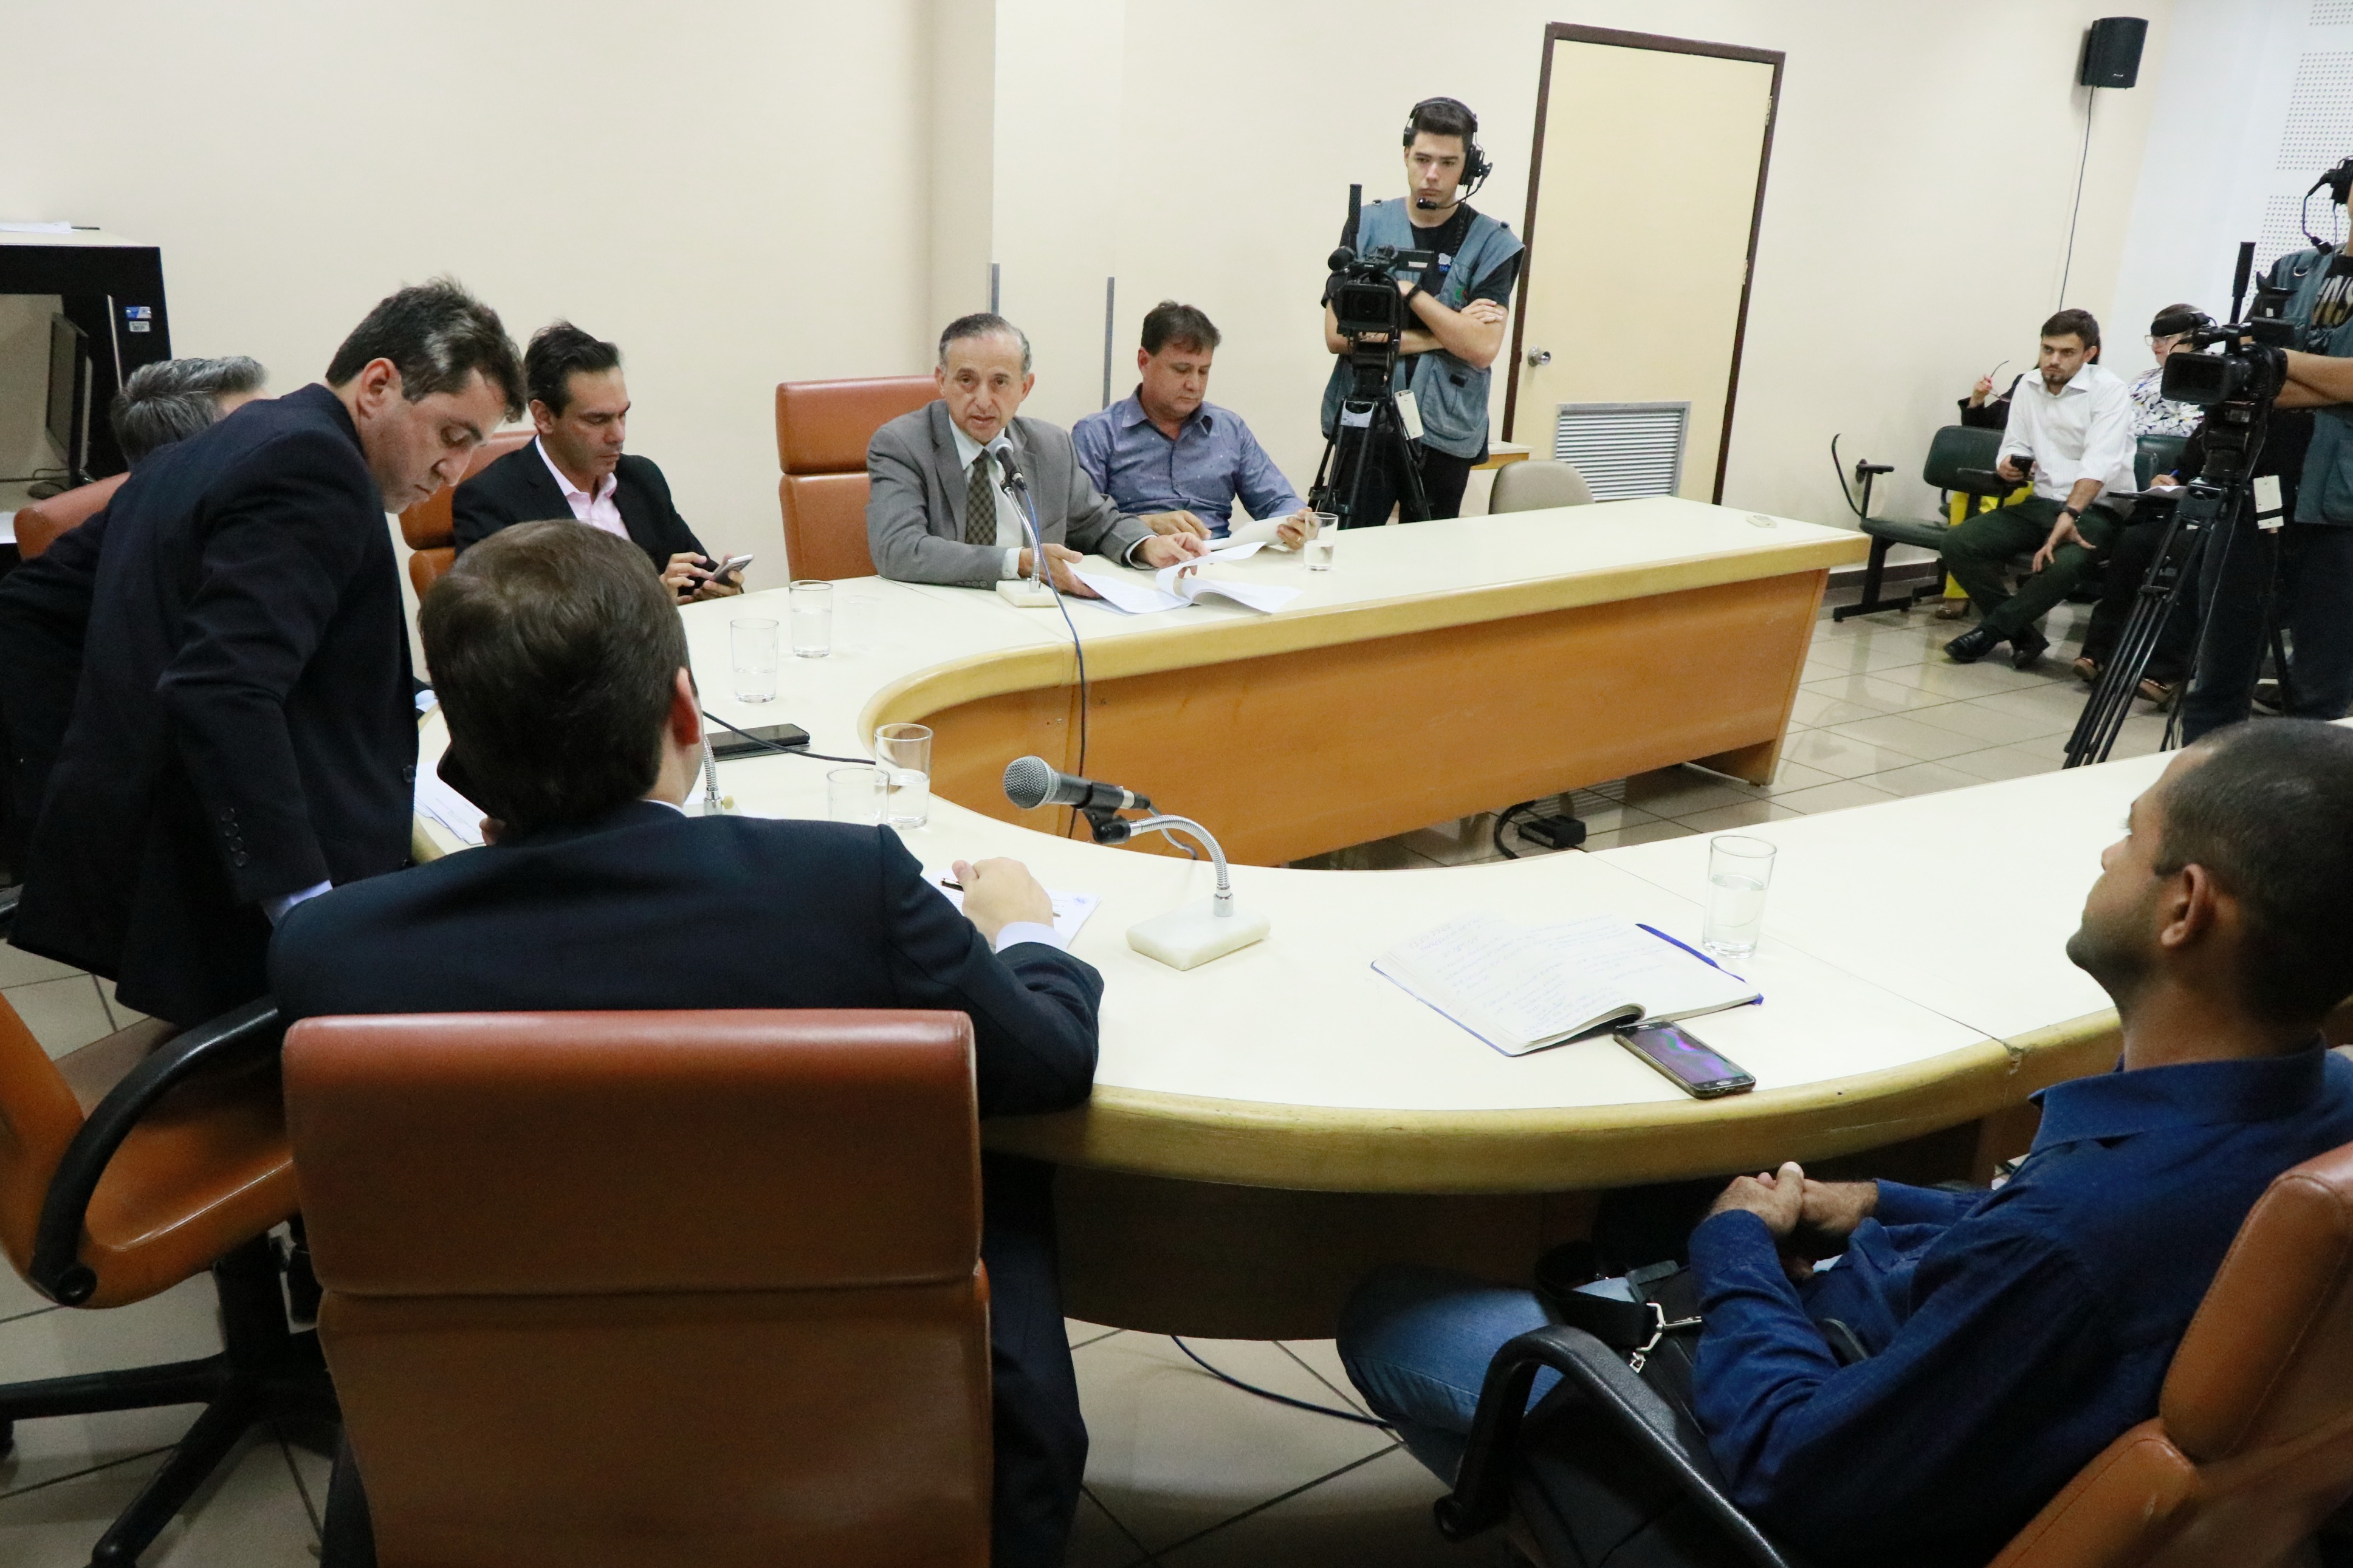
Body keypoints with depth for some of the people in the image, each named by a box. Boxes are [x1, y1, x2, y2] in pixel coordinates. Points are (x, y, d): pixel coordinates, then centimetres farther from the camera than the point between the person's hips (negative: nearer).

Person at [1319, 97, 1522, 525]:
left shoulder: (1493, 244, 0)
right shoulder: (1367, 226, 3)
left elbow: (1482, 349, -12)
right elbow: (1337, 335, -6)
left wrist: (1409, 291, -14)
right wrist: (1439, 337, -10)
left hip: (1446, 434, 0)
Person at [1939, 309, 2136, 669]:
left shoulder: (2108, 391, -9)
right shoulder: (2029, 387, 11)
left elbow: (2099, 464, -22)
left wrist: (2069, 516, -35)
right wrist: (2008, 464, -10)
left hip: (2096, 508, -6)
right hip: (2041, 503, 6)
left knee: (2063, 562, -38)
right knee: (1958, 542, -16)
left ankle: (1990, 630, -16)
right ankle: (2023, 635, -10)